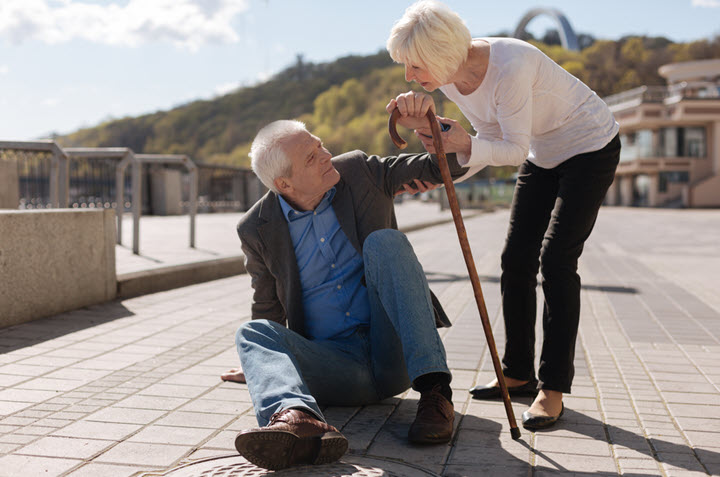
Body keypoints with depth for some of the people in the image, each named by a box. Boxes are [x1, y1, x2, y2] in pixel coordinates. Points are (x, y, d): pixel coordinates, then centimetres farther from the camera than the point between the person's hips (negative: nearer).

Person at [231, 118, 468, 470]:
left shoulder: (359, 171, 2)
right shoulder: (257, 230, 0)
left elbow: (448, 165, 0)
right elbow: (268, 311, 15)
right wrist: (262, 363, 5)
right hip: (336, 363, 1)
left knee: (384, 242, -22)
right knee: (253, 333, -23)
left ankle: (434, 391, -31)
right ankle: (298, 418, -56)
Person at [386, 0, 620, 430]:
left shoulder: (510, 68, -36)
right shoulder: (447, 72, -12)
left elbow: (515, 149, -28)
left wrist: (466, 144, -44)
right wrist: (418, 106, -27)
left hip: (591, 148, -8)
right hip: (542, 155, 8)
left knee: (556, 258, -16)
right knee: (516, 259, 3)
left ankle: (553, 388, -9)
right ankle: (518, 374, 15)